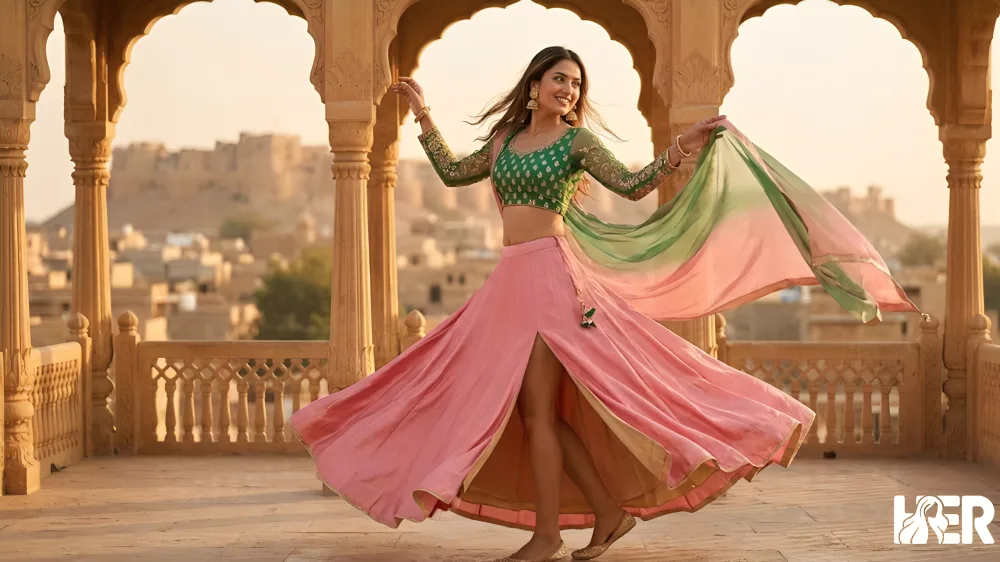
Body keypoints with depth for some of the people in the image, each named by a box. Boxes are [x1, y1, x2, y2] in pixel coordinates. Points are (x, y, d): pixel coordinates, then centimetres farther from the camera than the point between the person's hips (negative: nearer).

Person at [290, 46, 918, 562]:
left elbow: (633, 184, -8)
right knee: (536, 408, 6)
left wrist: (685, 145, -18)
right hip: (511, 280, 6)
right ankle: (611, 510, 15)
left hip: (551, 274, -6)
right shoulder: (505, 139, 16)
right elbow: (454, 173, 25)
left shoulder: (577, 140, 0)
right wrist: (423, 114, 26)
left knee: (537, 407, -8)